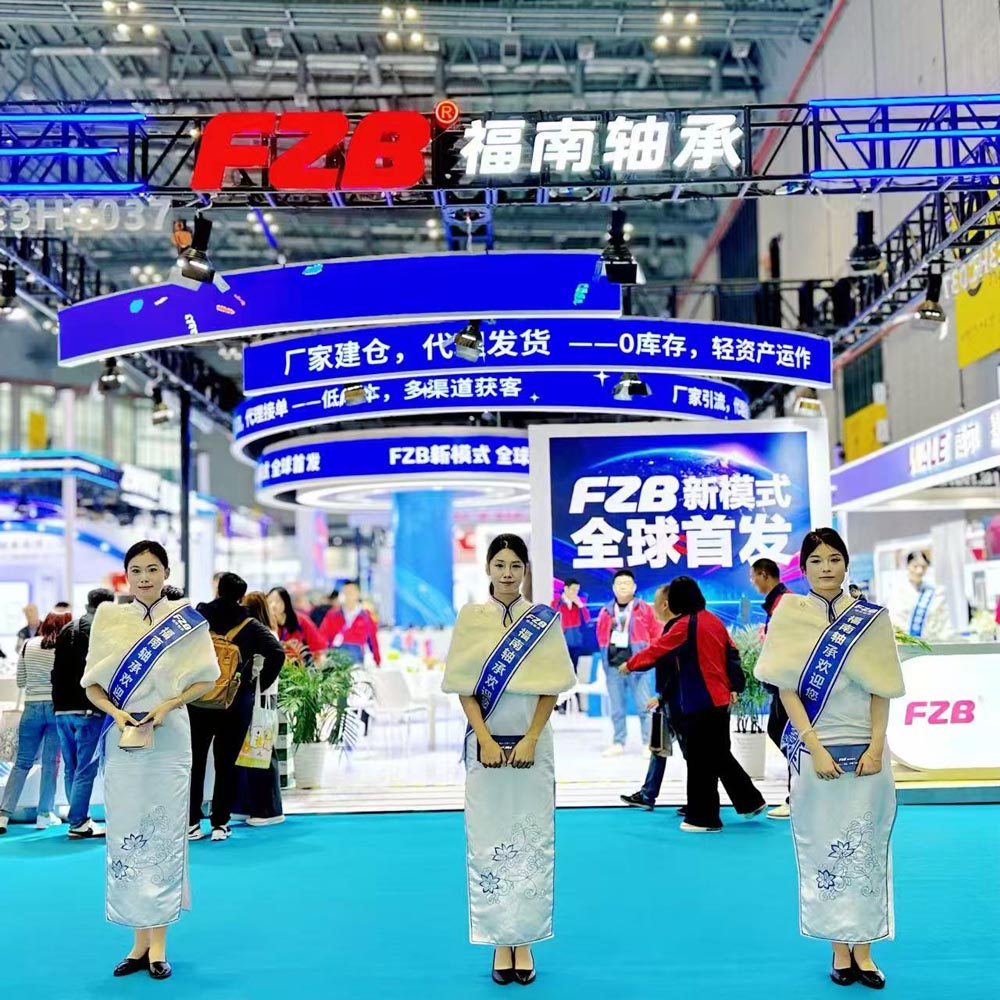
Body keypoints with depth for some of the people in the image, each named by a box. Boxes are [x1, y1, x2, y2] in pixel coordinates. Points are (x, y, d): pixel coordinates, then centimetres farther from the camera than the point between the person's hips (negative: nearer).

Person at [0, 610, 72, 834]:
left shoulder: (28, 645, 2)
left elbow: (20, 682, 7)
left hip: (32, 707, 2)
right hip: (56, 707, -2)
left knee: (22, 763, 7)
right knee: (51, 763, 5)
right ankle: (44, 814, 8)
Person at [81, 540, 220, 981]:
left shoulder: (186, 619, 1)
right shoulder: (108, 619, 6)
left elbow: (207, 678, 1)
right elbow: (91, 683, 6)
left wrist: (167, 705, -13)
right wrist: (116, 712, -12)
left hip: (169, 738, -2)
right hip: (122, 738, 2)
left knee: (164, 835, 0)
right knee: (125, 836, 3)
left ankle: (158, 944, 7)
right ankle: (139, 941, 14)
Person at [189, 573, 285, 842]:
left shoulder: (197, 618, 2)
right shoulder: (250, 626, -2)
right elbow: (277, 653, -14)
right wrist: (260, 684, -4)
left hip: (196, 702, 1)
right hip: (235, 705, -1)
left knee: (194, 762, 11)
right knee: (225, 765, 6)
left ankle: (191, 823, 15)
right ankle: (220, 825, 8)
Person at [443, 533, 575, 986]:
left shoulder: (544, 620, 2)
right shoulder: (470, 617, 2)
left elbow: (551, 686, -1)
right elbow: (464, 686, -1)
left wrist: (530, 740, -10)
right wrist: (486, 740, -10)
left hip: (532, 743, 0)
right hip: (485, 743, 0)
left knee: (531, 841, 1)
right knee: (488, 840, 1)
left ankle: (524, 942, 9)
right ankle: (500, 943, 10)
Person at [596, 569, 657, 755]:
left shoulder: (644, 609, 1)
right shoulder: (606, 611, 9)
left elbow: (654, 635, 4)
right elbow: (601, 637, 17)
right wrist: (607, 655, 11)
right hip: (612, 667, 3)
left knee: (644, 706, -2)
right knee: (616, 708, 10)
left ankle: (649, 743, 5)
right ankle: (618, 743, 19)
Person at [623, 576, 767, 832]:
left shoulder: (685, 625, -13)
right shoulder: (714, 620, 9)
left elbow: (657, 650, -8)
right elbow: (732, 654, 14)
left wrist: (630, 664, 5)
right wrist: (732, 687, 18)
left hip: (699, 704, -8)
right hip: (720, 700, 8)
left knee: (700, 762, 1)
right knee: (720, 755, 20)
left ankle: (704, 818, 7)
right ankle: (751, 801, 25)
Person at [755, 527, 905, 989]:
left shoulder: (870, 618, 5)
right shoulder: (790, 615, 0)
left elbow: (881, 688, 3)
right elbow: (787, 688, -5)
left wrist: (876, 745, -9)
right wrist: (815, 747, -13)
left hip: (866, 748, 1)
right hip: (814, 748, -1)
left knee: (864, 847, 3)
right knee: (823, 846, 3)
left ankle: (862, 947, 10)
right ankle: (840, 949, 12)